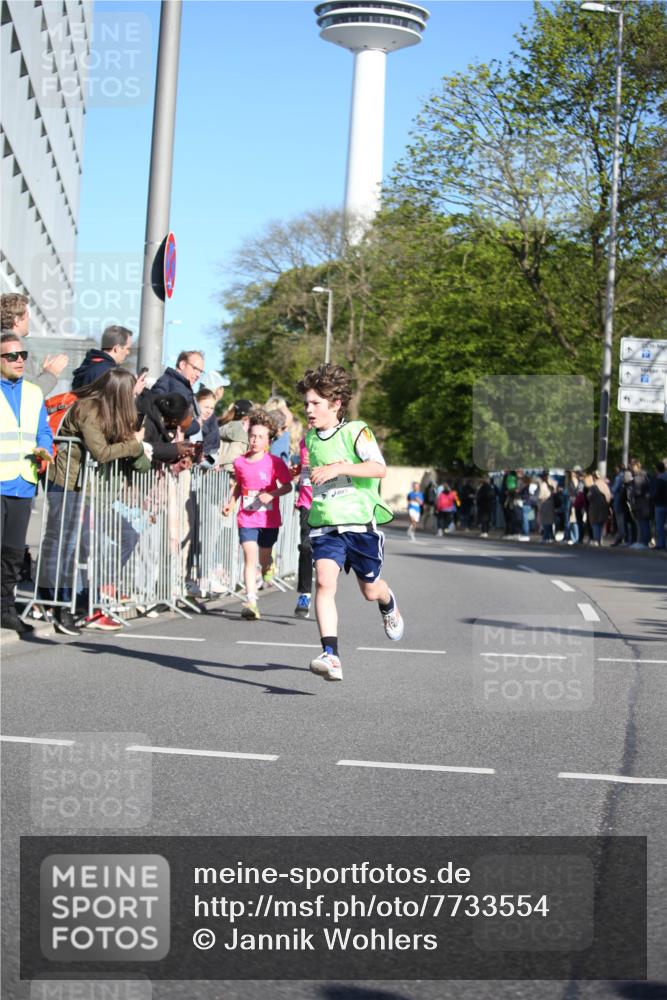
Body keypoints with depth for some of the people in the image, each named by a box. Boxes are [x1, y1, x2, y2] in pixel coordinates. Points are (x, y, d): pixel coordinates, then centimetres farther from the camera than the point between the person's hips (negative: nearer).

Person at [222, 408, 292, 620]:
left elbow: (287, 486, -2)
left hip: (269, 519, -1)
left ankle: (268, 569, 52)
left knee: (264, 560, 13)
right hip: (247, 519, 1)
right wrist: (231, 501, 6)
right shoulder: (240, 463, 2)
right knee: (250, 557, -13)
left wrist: (271, 494, -19)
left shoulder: (274, 463, -8)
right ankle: (251, 601, -18)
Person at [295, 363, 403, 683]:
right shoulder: (310, 438, 11)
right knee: (324, 582, -20)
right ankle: (330, 656, -26)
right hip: (324, 524, 3)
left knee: (370, 590, 12)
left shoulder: (356, 431, -7)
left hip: (361, 522, -3)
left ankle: (389, 605, 52)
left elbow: (379, 468, -23)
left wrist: (339, 468, -29)